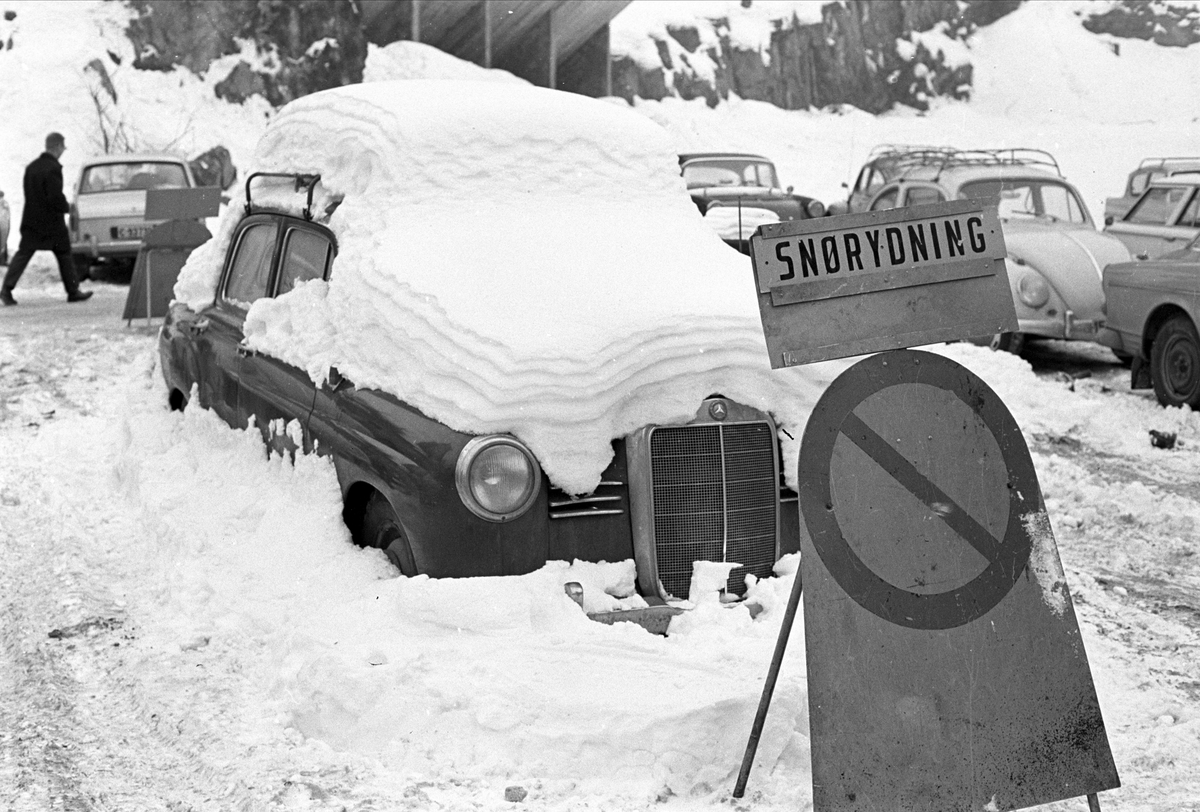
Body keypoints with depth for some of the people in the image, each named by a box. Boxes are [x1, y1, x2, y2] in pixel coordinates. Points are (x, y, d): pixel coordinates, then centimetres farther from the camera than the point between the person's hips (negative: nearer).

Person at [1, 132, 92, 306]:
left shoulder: (31, 166, 8)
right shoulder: (53, 169, -17)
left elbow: (28, 193, 14)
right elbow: (55, 197, -22)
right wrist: (66, 207, -4)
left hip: (31, 220, 6)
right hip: (52, 222, -6)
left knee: (23, 254, 4)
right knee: (64, 255, 7)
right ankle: (73, 291, 13)